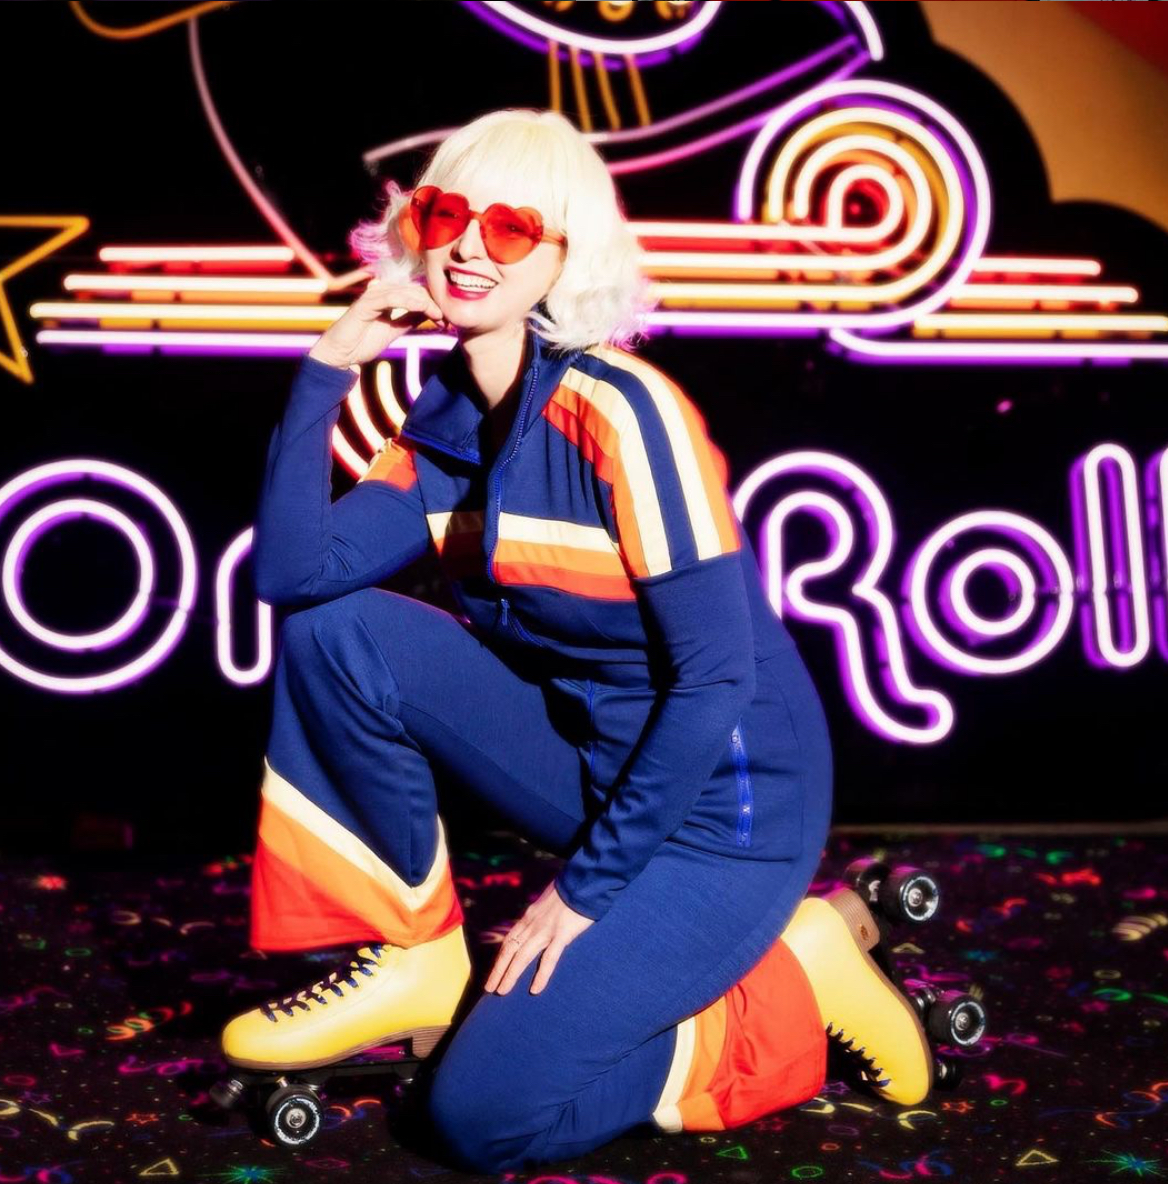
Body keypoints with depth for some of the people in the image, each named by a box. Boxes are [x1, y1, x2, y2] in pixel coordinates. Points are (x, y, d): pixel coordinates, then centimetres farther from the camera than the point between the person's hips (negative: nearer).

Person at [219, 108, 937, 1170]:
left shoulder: (620, 409, -21)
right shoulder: (446, 423, 2)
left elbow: (718, 676, -22)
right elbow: (292, 573, -10)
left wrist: (588, 887, -16)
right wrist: (328, 366, -11)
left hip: (721, 807, -7)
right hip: (589, 755, 7)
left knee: (485, 1113, -16)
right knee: (333, 633, -7)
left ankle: (791, 979, 2)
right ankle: (413, 957, 4)